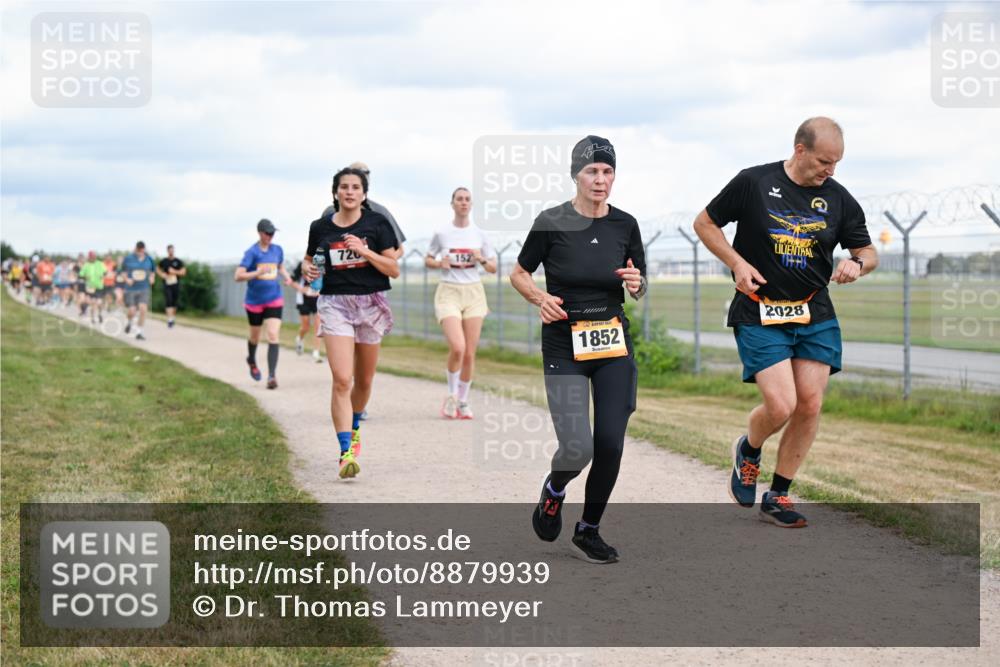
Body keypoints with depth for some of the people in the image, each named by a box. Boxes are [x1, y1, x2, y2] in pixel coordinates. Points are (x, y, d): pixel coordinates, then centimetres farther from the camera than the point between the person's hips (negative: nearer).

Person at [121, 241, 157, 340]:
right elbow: (123, 271, 9)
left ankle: (139, 332, -3)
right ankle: (128, 322, 31)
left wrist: (152, 278, 0)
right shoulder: (128, 259, -3)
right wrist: (126, 279, -9)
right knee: (132, 311, -6)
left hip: (144, 289, 1)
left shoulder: (149, 259, 2)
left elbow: (153, 270, 19)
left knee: (143, 309, -16)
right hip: (131, 289, -1)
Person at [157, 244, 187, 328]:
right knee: (168, 302, -14)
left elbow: (184, 271, 0)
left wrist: (175, 272, -14)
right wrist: (162, 274, -1)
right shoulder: (163, 261, 5)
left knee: (174, 303, 6)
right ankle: (169, 321, -20)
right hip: (167, 285, -1)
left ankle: (173, 318, 25)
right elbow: (158, 269, 20)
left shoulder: (178, 261, 3)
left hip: (176, 285, 1)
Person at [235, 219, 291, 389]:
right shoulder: (251, 252, -11)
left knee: (273, 336, -13)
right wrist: (257, 273, -32)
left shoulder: (278, 250, 3)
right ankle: (252, 361, 48)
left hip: (274, 300, 2)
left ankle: (272, 376, -17)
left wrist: (286, 276, 1)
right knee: (255, 336, 16)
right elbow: (238, 276, -17)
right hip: (254, 301, -2)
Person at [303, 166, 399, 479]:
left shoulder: (376, 223, -1)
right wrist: (308, 269, -4)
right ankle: (346, 453, -19)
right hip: (335, 303, -1)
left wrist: (365, 251, -16)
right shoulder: (321, 228, 3)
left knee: (363, 380, 14)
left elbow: (394, 269, -3)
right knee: (342, 380, -16)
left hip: (371, 304, 1)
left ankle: (354, 427, 44)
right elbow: (308, 260, 19)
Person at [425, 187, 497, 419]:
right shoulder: (442, 234, 2)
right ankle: (451, 395, 3)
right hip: (449, 292, -2)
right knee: (457, 347, -19)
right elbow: (428, 260, 13)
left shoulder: (479, 234, 6)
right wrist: (440, 263, -8)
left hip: (473, 292, 2)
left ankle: (463, 401, 16)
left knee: (470, 353, 1)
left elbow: (493, 268, 10)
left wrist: (481, 260, -11)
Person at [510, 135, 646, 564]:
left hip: (613, 343, 3)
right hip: (564, 346, -3)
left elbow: (640, 289, 13)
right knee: (578, 448, -13)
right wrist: (542, 298, -14)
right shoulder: (551, 222, -7)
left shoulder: (625, 225, 3)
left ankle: (589, 530, 18)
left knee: (610, 444, -4)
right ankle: (554, 490, 24)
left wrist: (636, 284, -10)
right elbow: (519, 274, 5)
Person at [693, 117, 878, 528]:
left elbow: (868, 253, 12)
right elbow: (705, 223, 3)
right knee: (781, 406, -14)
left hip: (815, 315, 4)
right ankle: (748, 451, 21)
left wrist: (857, 265, -12)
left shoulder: (839, 199, 3)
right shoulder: (753, 183, -7)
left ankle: (777, 498, 15)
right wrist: (737, 263, -10)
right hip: (759, 315, -4)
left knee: (810, 405, -1)